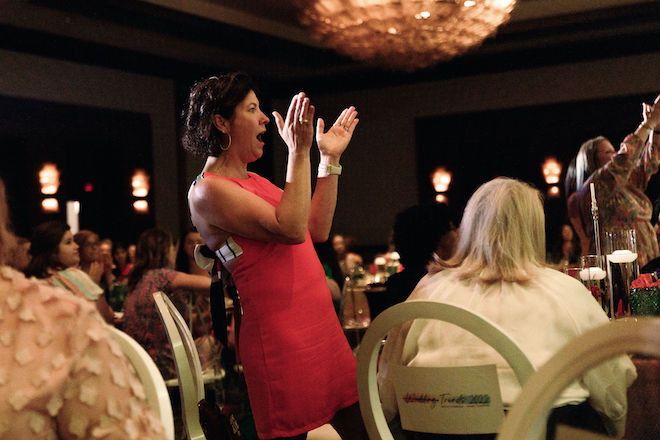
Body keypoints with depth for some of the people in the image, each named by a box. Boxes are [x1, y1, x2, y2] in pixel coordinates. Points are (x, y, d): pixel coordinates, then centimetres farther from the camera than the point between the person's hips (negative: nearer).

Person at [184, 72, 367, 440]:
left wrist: (330, 158, 18)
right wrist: (299, 153, -18)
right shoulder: (207, 191, -11)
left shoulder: (255, 181, 17)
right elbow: (291, 229, -22)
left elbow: (317, 230, 18)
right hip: (280, 337, -9)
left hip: (321, 327, 9)